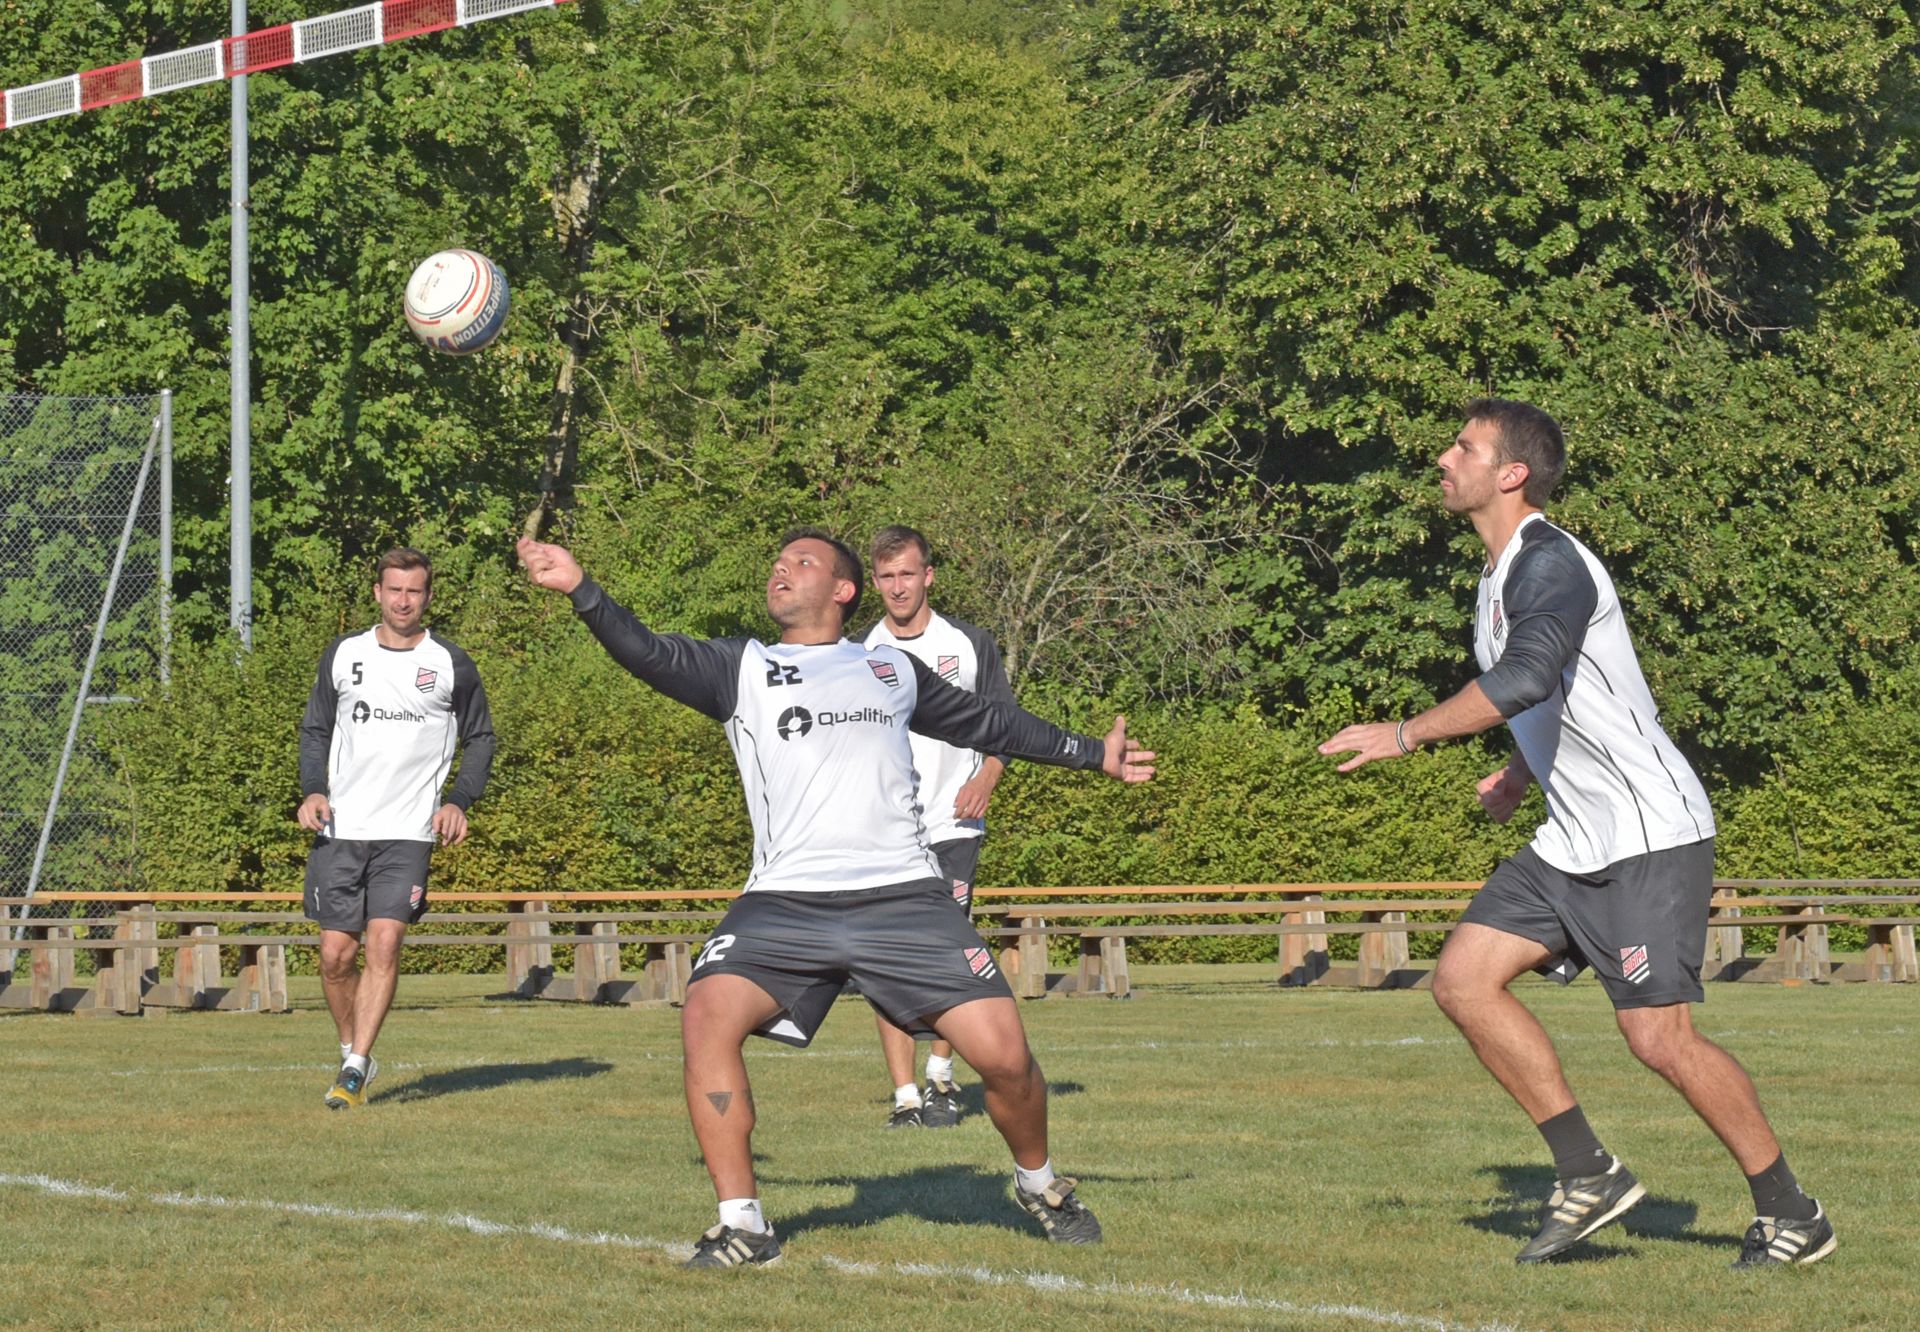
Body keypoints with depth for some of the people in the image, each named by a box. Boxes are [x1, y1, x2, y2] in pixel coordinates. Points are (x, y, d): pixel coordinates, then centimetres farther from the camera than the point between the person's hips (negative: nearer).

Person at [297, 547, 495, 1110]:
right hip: (339, 831, 2)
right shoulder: (342, 655, 8)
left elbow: (480, 739, 11)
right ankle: (354, 1053, 19)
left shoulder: (451, 665, 4)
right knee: (336, 953, -1)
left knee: (384, 942, -16)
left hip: (407, 833, -2)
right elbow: (315, 729, 16)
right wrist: (313, 790, 0)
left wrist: (459, 801, -3)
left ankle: (354, 1069, -13)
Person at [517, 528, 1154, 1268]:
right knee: (708, 1015, -25)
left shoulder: (893, 669, 20)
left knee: (1002, 1053, -9)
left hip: (902, 895, 1)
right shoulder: (740, 668, 14)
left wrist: (1095, 754, 39)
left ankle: (1040, 1185, 23)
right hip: (785, 901, -1)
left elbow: (987, 722, 33)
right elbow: (649, 653, -2)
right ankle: (742, 1225, -14)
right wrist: (580, 588, -18)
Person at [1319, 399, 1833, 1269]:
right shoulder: (1501, 576, 14)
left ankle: (1792, 1217, 5)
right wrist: (1520, 774, 17)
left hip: (1651, 836, -10)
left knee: (1660, 1039, -12)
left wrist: (1407, 735, -30)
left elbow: (1526, 677, -37)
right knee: (1463, 980, -1)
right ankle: (1588, 1176, 4)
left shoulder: (1550, 565, -17)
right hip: (1575, 840, 10)